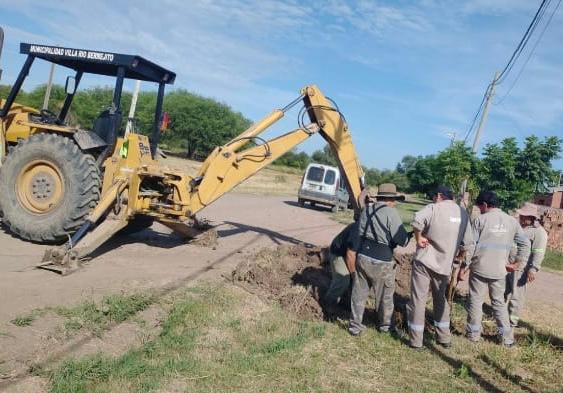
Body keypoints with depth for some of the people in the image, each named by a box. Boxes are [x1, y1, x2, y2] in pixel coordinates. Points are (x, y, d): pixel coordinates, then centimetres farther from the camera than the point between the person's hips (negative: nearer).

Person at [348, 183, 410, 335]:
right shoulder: (391, 212, -15)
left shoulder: (366, 209, 5)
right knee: (385, 295, 16)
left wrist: (353, 252, 22)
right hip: (381, 262, -5)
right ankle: (385, 324, 33)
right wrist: (408, 235, 5)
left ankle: (355, 325, 21)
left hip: (362, 257, 6)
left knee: (359, 293, 15)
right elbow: (402, 240, -17)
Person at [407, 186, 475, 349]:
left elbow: (417, 220, -32)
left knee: (418, 300, 5)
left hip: (424, 262, -5)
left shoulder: (434, 208, -10)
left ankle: (416, 340, 10)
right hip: (445, 265, 5)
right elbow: (469, 244, 8)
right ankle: (444, 337, 27)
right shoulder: (463, 213, 6)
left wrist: (418, 238, -17)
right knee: (441, 299, 22)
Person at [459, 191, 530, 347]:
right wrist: (515, 264, 10)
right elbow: (525, 244, 4)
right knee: (499, 302, 16)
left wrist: (464, 268, -2)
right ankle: (507, 337, 17)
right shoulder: (511, 221, 3)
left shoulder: (480, 219, -8)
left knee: (476, 301, 9)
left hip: (480, 268, -3)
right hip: (499, 270, 4)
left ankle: (473, 333, 17)